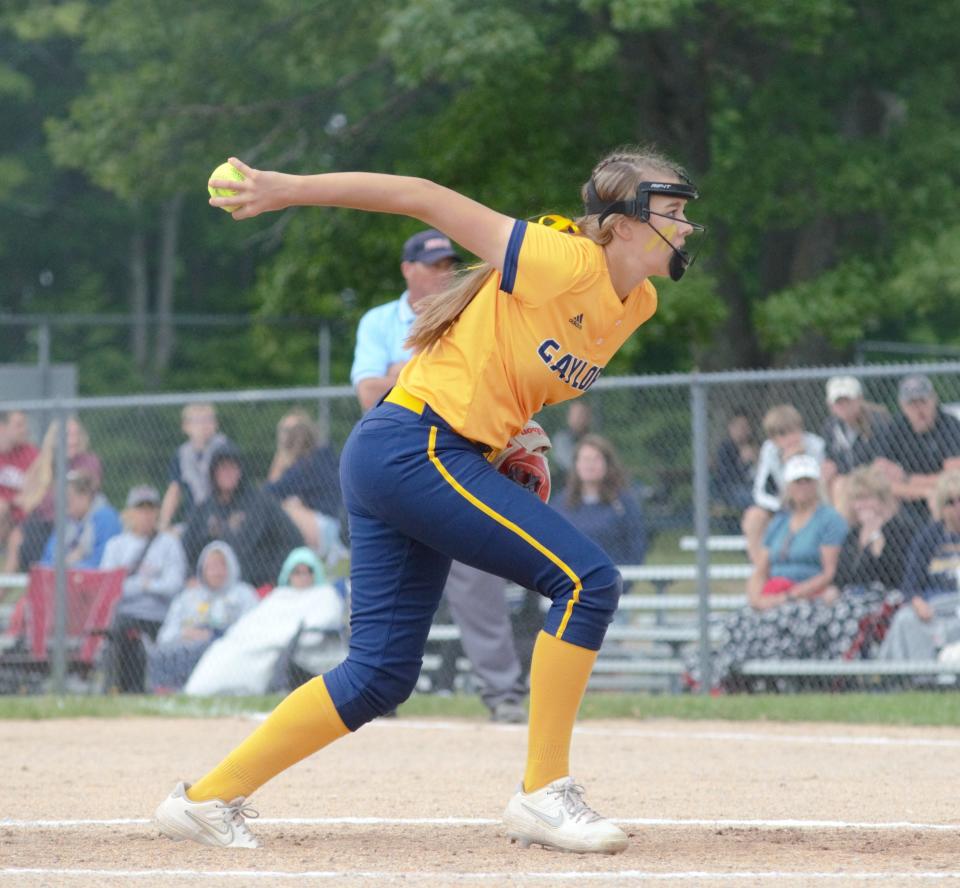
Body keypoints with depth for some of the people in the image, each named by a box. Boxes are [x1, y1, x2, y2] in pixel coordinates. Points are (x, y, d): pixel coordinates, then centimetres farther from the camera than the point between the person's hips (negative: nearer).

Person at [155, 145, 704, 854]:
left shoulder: (636, 304, 9)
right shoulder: (566, 262, -16)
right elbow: (425, 199, -13)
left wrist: (510, 428, 10)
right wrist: (289, 189, -13)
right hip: (418, 446, -10)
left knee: (381, 675, 9)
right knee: (587, 580, -15)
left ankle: (207, 799, 15)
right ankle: (544, 793, -10)